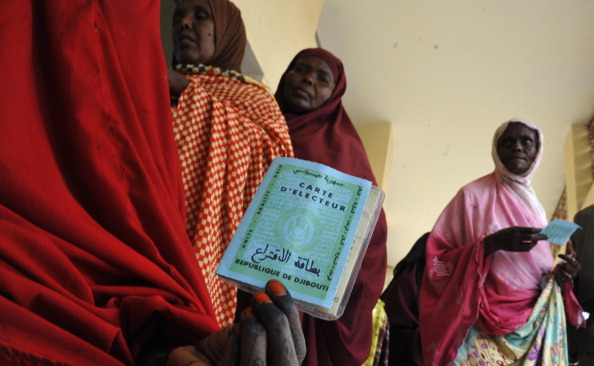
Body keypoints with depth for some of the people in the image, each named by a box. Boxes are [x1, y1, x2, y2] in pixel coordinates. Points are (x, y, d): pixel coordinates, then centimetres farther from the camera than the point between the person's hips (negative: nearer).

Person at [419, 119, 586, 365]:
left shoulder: (534, 205, 15)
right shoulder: (473, 195, -2)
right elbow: (437, 259, -10)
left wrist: (560, 275, 1)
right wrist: (491, 243, -22)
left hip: (535, 325, 6)